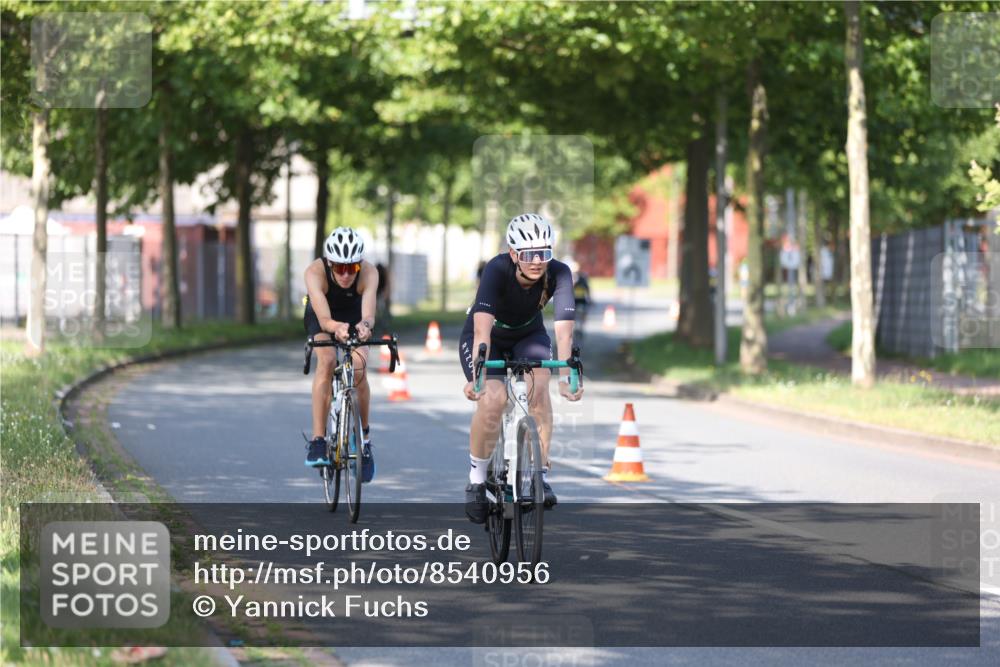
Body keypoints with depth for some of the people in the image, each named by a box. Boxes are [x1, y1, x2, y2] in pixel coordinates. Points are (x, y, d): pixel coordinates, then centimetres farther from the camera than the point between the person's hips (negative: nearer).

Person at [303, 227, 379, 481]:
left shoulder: (368, 273, -35)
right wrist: (336, 327, -70)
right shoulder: (315, 272, -37)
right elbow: (323, 318, -48)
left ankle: (364, 438, -1)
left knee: (358, 369, -21)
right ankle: (318, 439, -27)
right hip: (322, 318, -1)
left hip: (354, 315, 1)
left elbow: (369, 314, -49)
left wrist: (365, 325, -72)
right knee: (327, 362, -28)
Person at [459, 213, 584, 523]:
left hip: (528, 335, 2)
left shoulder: (558, 274, -28)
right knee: (493, 397, -26)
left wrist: (566, 376, -51)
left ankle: (541, 475, -17)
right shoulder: (497, 269, -34)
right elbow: (482, 327, -46)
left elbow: (564, 329, -37)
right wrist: (477, 375, -58)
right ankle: (476, 481, -8)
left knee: (538, 386, -27)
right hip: (488, 337, -2)